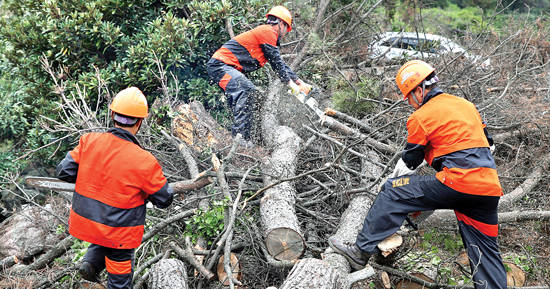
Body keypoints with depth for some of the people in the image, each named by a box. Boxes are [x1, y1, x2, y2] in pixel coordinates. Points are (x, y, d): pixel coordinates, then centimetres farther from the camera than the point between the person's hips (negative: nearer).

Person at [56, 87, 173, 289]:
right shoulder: (144, 162, -24)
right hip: (119, 233, -4)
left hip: (84, 222, 5)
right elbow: (164, 199, -12)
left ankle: (91, 262, 17)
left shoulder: (90, 141, -14)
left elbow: (64, 172, -6)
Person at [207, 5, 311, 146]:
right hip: (220, 64, -11)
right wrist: (291, 84, -2)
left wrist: (300, 83, 19)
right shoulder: (268, 32, -6)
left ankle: (239, 137, 10)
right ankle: (241, 138, -34)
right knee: (246, 89, -27)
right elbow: (276, 63, -8)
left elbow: (281, 65, 24)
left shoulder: (268, 34, 24)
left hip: (224, 67, 11)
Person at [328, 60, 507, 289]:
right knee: (485, 252, 15)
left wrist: (391, 181, 25)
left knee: (394, 191, 0)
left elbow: (409, 162, 7)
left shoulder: (421, 117, 0)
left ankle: (361, 251, 0)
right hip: (490, 187, 8)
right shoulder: (466, 105, 21)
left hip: (458, 182, -7)